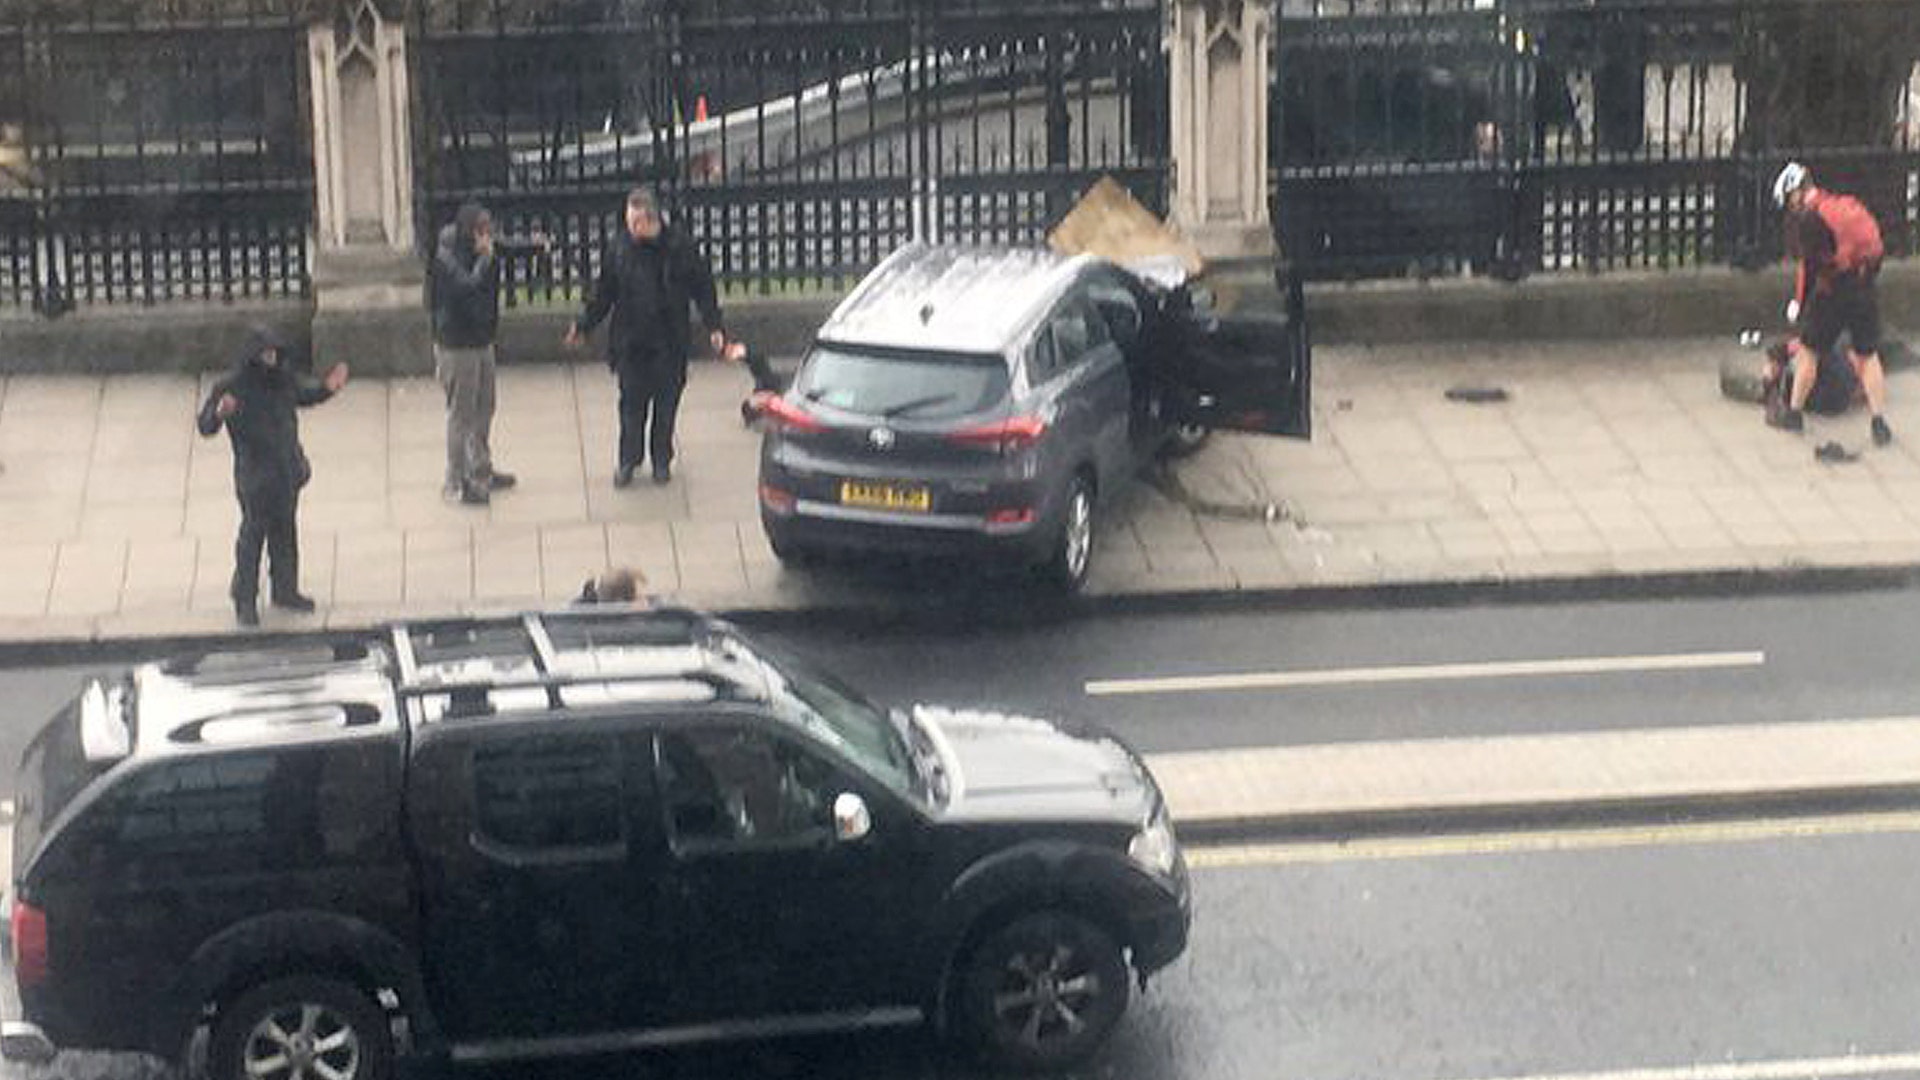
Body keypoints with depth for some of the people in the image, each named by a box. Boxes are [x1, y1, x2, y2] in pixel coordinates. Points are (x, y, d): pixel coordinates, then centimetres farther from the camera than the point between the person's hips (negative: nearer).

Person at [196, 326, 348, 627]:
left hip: (286, 471, 6)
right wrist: (219, 414, -39)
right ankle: (245, 600, 11)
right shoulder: (231, 386, -15)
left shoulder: (284, 379, 2)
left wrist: (327, 388, 5)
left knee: (285, 531, 16)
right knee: (253, 533, 0)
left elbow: (305, 394, 24)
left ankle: (285, 591, 31)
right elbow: (205, 426, -17)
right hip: (254, 475, -6)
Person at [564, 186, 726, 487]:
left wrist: (714, 327, -7)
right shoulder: (618, 248, -2)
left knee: (666, 404, 8)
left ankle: (661, 460, 24)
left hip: (669, 344, -1)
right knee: (631, 404, 4)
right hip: (630, 342, 1)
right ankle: (628, 461, 19)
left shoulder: (679, 247, -8)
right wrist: (583, 325, 6)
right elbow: (603, 292, 9)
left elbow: (703, 288, -1)